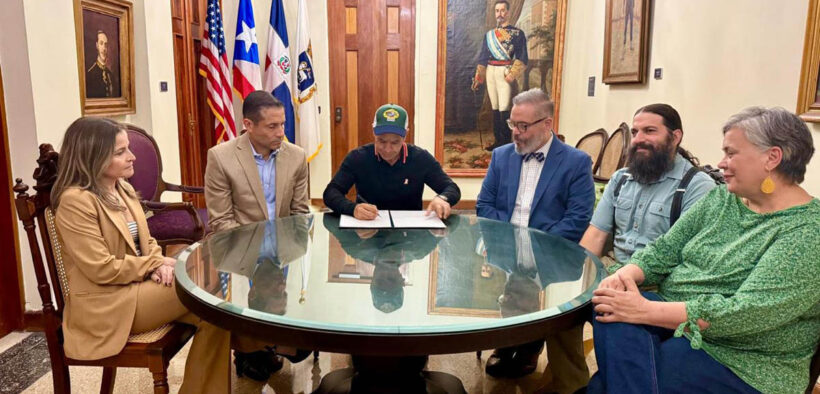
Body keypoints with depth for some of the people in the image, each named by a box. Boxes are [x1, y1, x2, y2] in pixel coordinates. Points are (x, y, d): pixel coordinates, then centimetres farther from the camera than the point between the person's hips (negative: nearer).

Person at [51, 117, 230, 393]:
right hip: (108, 304, -8)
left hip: (140, 286, 8)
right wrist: (156, 264, -12)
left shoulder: (124, 189, 9)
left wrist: (159, 264, -7)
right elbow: (102, 269, -21)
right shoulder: (75, 200, -17)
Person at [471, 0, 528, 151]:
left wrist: (512, 74, -15)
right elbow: (482, 58, 18)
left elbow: (522, 57, -3)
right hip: (490, 73, 5)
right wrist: (478, 78, 13)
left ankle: (506, 144, -4)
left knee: (504, 110, -10)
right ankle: (498, 140, 14)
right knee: (495, 108, 7)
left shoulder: (517, 33, 2)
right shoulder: (489, 35, 15)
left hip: (504, 72, -5)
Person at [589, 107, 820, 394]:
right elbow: (664, 249, 4)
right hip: (673, 320, 6)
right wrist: (625, 275, -18)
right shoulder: (721, 198, 8)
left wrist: (645, 311, -29)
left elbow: (745, 314, -25)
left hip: (742, 361, -6)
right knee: (613, 322, -25)